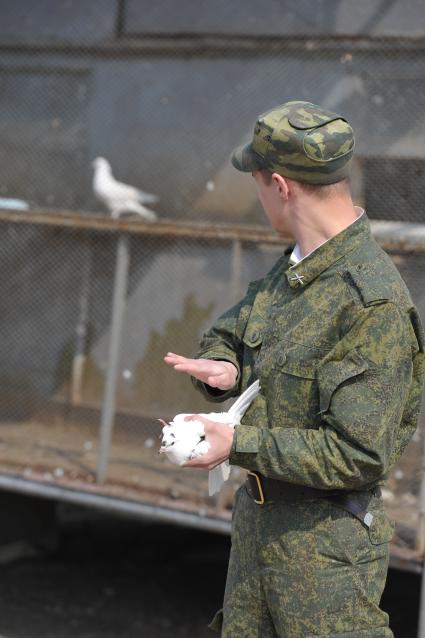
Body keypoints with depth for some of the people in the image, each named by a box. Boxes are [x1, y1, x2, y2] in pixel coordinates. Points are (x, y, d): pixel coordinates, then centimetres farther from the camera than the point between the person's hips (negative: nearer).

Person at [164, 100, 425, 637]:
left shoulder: (374, 304, -24)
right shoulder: (293, 268, 4)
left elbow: (357, 455, -26)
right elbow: (228, 332, 18)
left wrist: (239, 445, -24)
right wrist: (223, 368, -6)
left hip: (326, 538, -9)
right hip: (257, 512, 9)